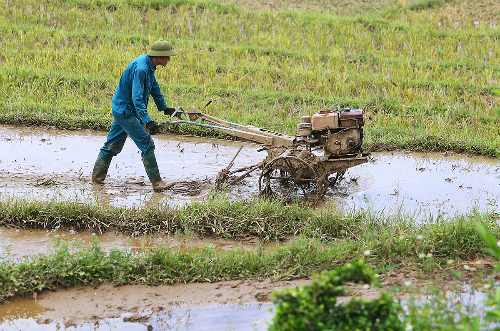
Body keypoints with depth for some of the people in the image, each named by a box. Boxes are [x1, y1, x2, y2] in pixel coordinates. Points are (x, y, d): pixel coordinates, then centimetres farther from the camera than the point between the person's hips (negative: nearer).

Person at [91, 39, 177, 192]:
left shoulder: (149, 66, 5)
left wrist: (164, 108, 31)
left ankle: (97, 177, 26)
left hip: (121, 109, 10)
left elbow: (154, 87, 21)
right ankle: (156, 183, -4)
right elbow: (137, 98, -32)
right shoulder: (141, 69, -26)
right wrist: (147, 121, -38)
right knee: (146, 144, -8)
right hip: (124, 110, -10)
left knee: (113, 145, 17)